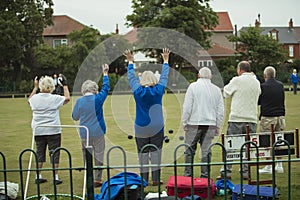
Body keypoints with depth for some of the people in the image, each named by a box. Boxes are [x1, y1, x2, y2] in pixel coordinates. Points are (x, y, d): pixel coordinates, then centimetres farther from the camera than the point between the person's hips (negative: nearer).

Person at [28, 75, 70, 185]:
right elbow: (67, 98, 7)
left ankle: (38, 176, 17)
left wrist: (35, 87, 32)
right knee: (54, 153, 3)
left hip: (38, 131, 4)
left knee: (39, 153, 12)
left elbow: (29, 100, 25)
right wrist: (65, 85, 17)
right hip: (53, 131, -4)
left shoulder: (35, 98, 0)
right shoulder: (55, 98, -10)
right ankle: (55, 177, 5)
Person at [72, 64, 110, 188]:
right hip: (98, 132, -2)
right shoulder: (98, 99, -7)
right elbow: (106, 88, 9)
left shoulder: (79, 101, -4)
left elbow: (75, 117, 6)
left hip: (84, 133, 2)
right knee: (98, 156, 6)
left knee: (86, 156, 12)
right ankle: (97, 179, 8)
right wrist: (105, 74, 18)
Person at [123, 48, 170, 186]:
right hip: (157, 128, 0)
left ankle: (144, 180, 8)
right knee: (155, 152, 4)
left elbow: (131, 77, 10)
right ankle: (155, 179, 4)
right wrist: (165, 60, 23)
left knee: (143, 153, 5)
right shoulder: (158, 90, -4)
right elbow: (164, 77, 10)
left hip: (141, 129, 0)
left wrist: (130, 61, 22)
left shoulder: (138, 91, -5)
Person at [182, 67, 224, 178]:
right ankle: (205, 176, 8)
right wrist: (218, 126, 16)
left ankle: (188, 175, 7)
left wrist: (184, 122, 1)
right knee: (206, 151, 6)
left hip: (194, 123, -3)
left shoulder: (193, 86, -2)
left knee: (189, 151, 5)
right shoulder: (217, 89, 9)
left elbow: (187, 107, -6)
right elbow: (221, 110, 9)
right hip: (210, 124, 3)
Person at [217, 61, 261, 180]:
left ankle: (226, 172, 1)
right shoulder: (256, 82, 9)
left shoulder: (237, 81, -7)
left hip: (236, 118, -4)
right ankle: (245, 172, 10)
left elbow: (226, 93, 4)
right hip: (252, 119, 4)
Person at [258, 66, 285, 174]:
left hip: (267, 117, -5)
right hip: (280, 116, 5)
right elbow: (282, 100, 14)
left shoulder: (263, 86, -9)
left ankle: (269, 167, 2)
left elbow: (258, 101, -1)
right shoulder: (281, 85, 7)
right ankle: (279, 166, 18)